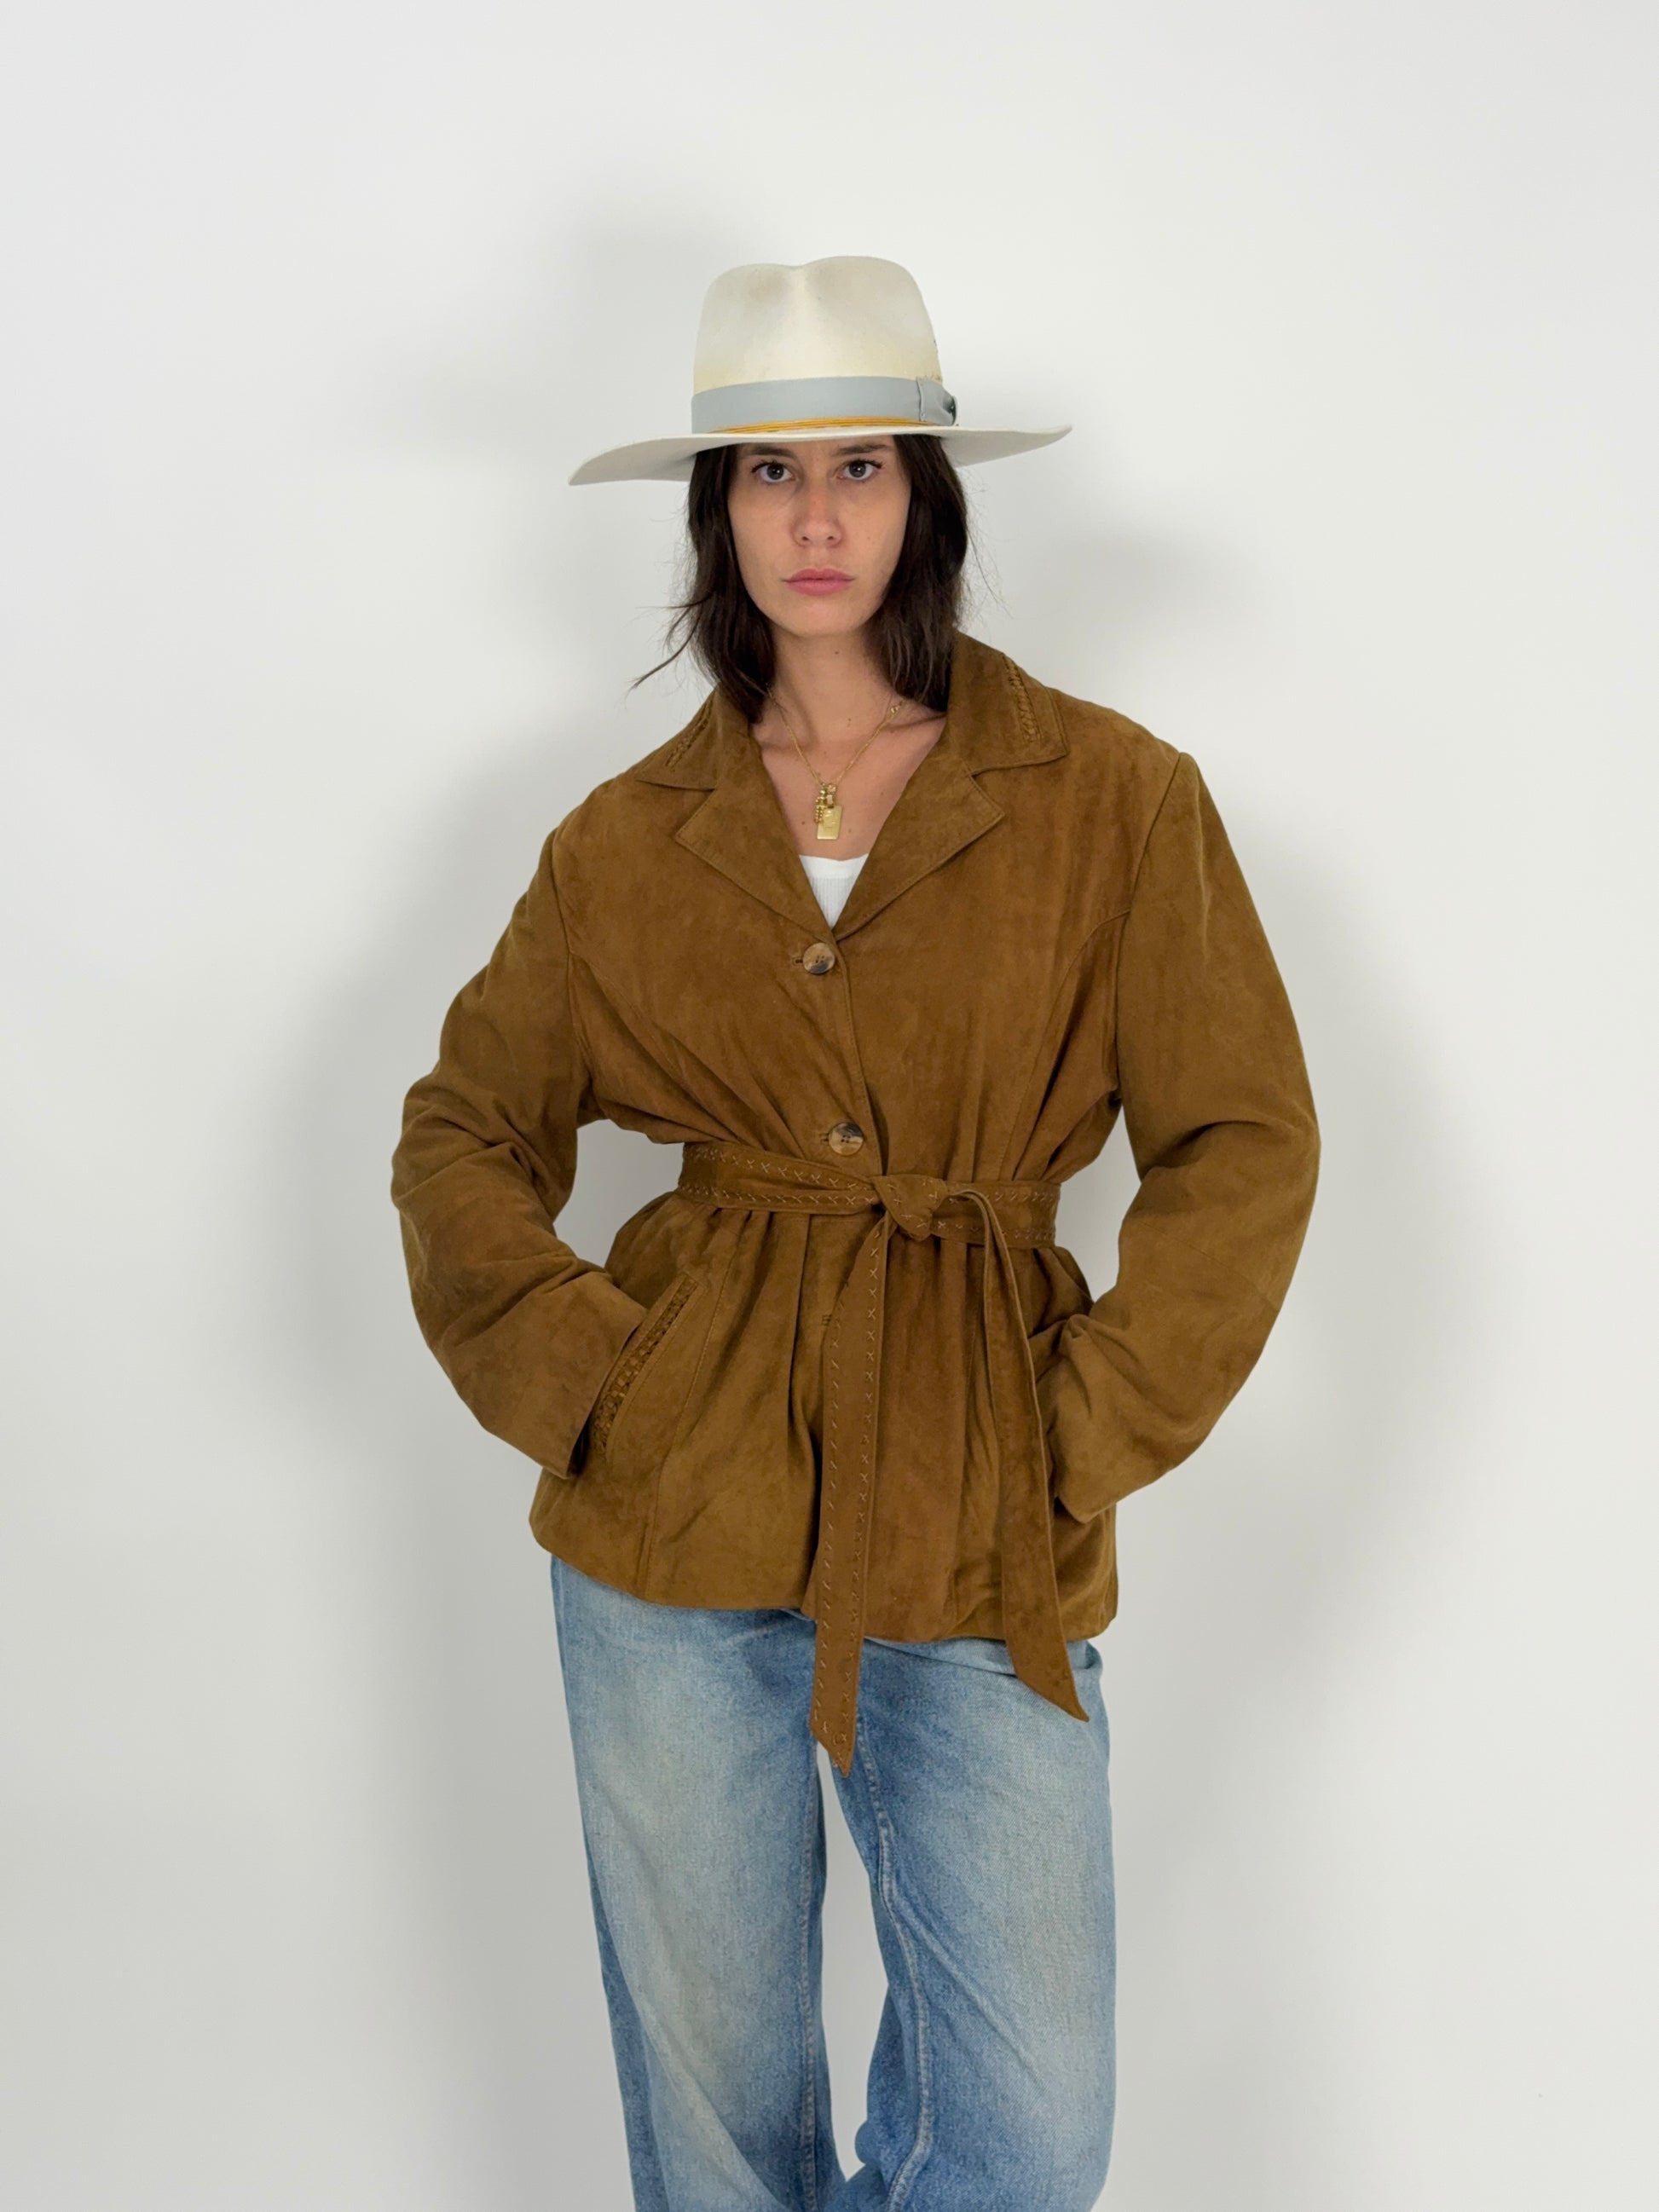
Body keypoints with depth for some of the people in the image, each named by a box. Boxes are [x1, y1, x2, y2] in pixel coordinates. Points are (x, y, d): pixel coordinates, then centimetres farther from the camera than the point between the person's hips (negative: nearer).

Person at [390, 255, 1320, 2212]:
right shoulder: (629, 840, 4)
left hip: (978, 1539, -1)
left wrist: (1081, 1439, -6)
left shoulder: (1114, 799, -1)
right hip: (673, 1526, 1)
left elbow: (1245, 1146, -1)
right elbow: (464, 1132, 12)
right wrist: (576, 1377, -3)